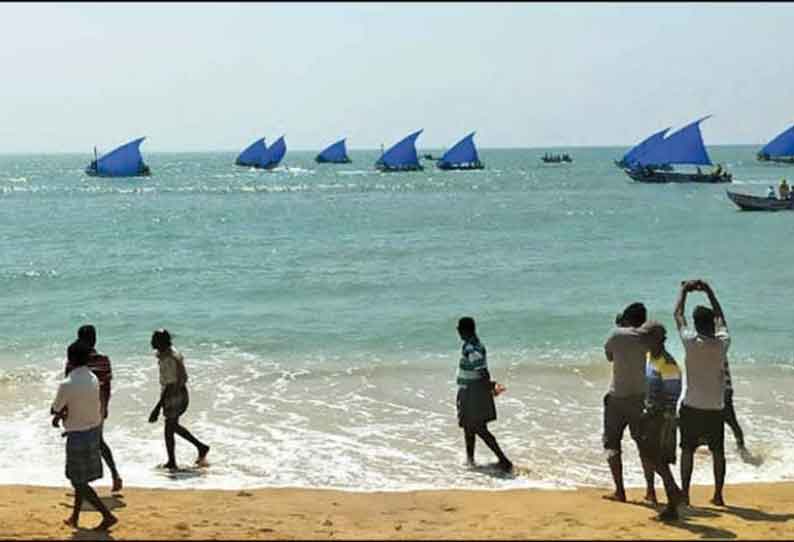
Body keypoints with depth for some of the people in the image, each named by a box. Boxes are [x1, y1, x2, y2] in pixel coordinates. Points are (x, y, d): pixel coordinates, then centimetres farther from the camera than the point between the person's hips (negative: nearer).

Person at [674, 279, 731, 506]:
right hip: (715, 408, 2)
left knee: (687, 450, 5)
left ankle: (685, 492, 6)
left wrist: (685, 289, 16)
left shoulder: (691, 341, -12)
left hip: (691, 407, -2)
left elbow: (677, 314, 2)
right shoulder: (722, 343, -5)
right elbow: (721, 318, 13)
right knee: (718, 452, 10)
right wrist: (709, 291, 22)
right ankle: (718, 494, 12)